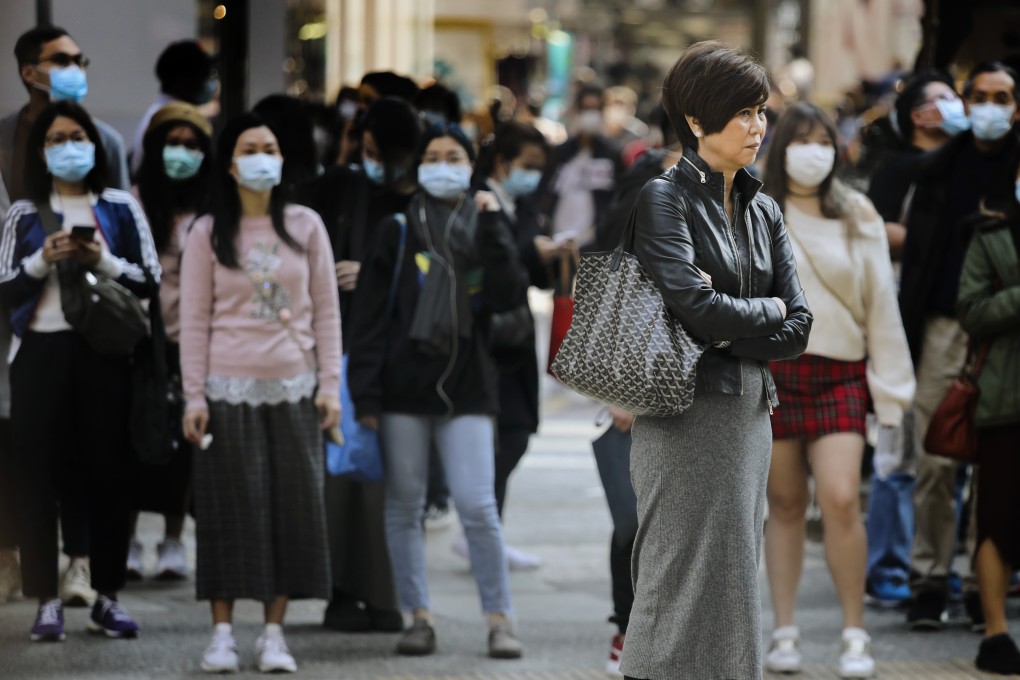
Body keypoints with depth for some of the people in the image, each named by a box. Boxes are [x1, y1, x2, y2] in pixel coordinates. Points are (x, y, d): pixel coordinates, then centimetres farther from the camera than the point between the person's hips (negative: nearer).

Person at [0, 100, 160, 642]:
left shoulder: (121, 209, 7)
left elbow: (150, 282, 5)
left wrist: (104, 261, -11)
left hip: (104, 351, 0)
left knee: (109, 471, 2)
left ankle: (107, 598, 10)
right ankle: (47, 602, 1)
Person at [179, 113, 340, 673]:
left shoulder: (305, 226, 5)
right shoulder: (208, 234, 2)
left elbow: (326, 311, 6)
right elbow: (195, 320, 1)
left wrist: (330, 385, 0)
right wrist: (194, 397, -5)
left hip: (293, 390, 1)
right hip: (230, 390, -1)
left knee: (293, 507, 1)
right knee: (230, 510, 0)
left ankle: (274, 633, 9)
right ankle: (222, 633, 6)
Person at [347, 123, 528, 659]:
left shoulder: (486, 230, 10)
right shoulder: (398, 231, 5)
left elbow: (508, 298, -5)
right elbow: (370, 313, 1)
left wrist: (492, 230, -10)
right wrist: (365, 393, -6)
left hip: (466, 388, 0)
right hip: (404, 387, 0)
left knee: (477, 506, -9)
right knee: (404, 508, 3)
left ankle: (499, 619, -3)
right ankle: (419, 616, 11)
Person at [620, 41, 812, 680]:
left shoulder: (764, 211, 14)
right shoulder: (665, 199, -7)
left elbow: (798, 328, 6)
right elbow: (694, 308, -20)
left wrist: (726, 327, -9)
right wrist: (766, 310, -4)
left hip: (752, 412, 7)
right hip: (689, 416, -7)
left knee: (735, 582, 9)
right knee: (686, 586, -6)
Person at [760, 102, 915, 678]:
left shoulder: (858, 218, 7)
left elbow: (881, 305, 8)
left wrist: (891, 391, 5)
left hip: (839, 376, 0)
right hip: (770, 372, 0)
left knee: (841, 501, -13)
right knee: (786, 505, 5)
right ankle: (785, 631, 15)